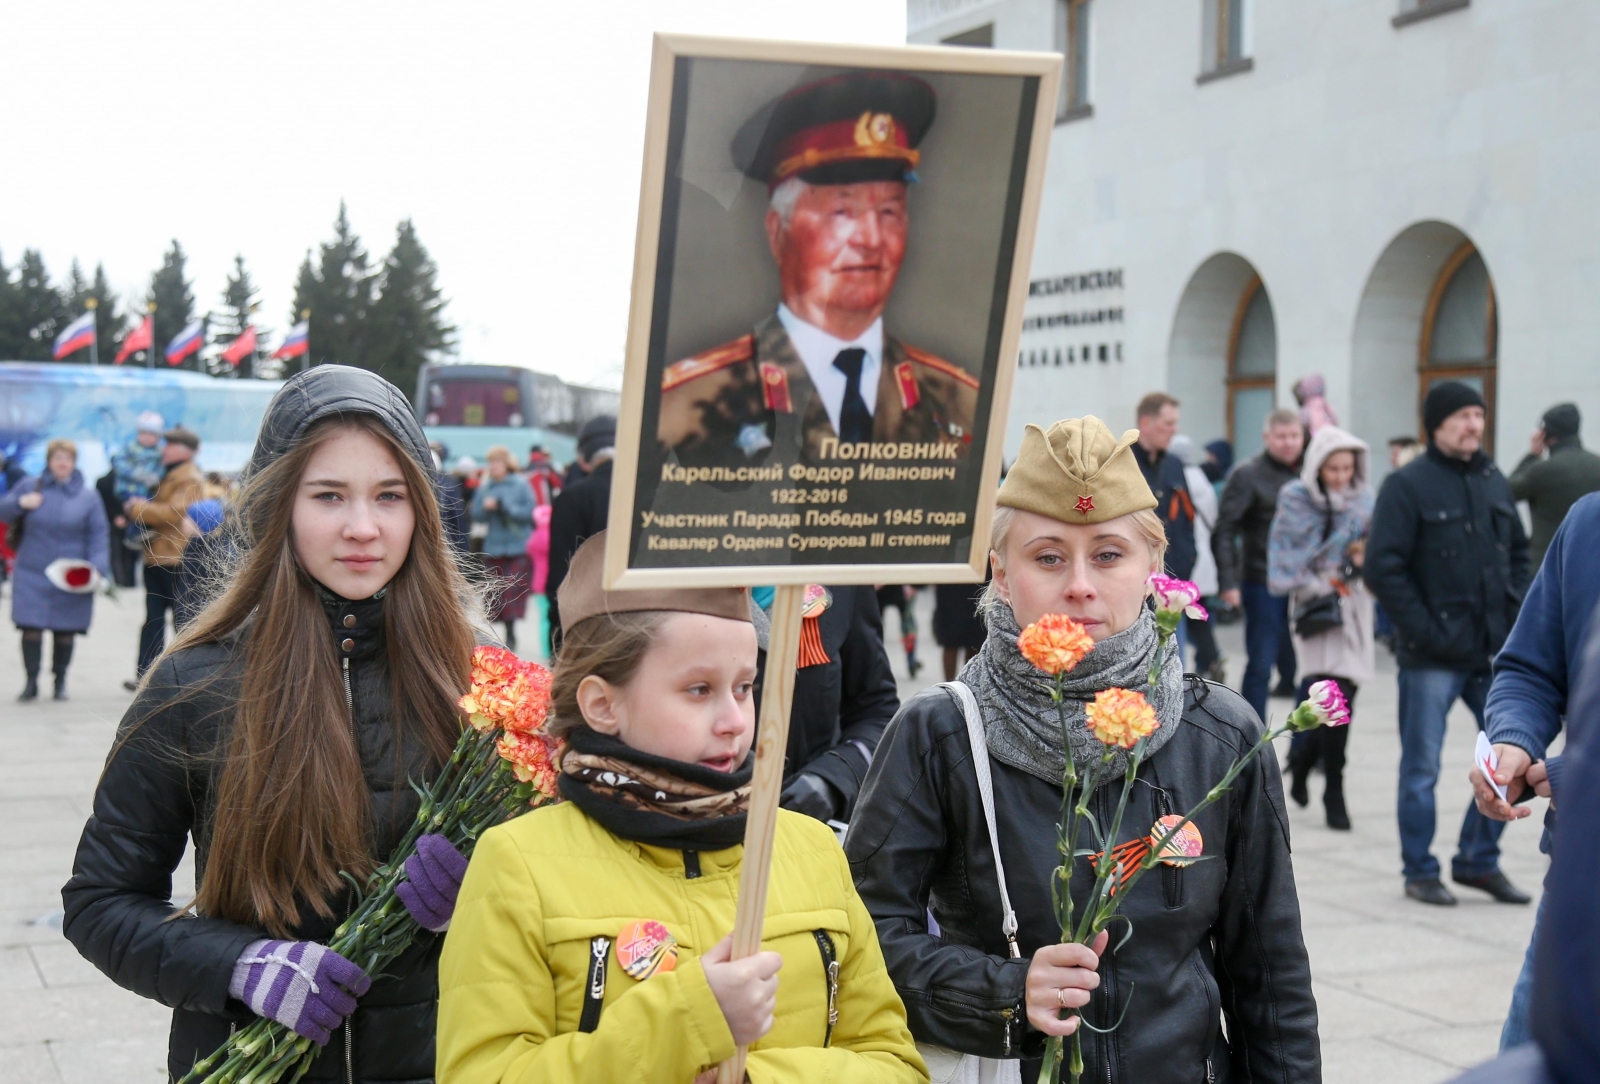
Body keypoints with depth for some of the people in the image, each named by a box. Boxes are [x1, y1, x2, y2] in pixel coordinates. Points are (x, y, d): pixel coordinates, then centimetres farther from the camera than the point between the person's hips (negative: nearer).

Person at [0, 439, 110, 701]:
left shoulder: (88, 496, 3)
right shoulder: (29, 486, 6)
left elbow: (99, 535, 0)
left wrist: (98, 567, -13)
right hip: (32, 574, 0)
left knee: (65, 631, 5)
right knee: (31, 628, -4)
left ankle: (60, 680, 22)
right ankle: (31, 681, 7)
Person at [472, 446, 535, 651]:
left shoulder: (521, 484, -4)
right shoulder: (485, 486, 5)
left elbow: (529, 511, -7)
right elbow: (477, 516, 6)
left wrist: (506, 507, -17)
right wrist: (485, 506, -14)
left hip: (517, 548, -3)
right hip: (493, 548, 3)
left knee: (512, 592, -8)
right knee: (495, 593, 3)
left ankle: (510, 635, 2)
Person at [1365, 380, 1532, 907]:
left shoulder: (1493, 480, 11)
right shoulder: (1408, 484, -8)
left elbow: (1519, 551, 20)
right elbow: (1382, 567, -13)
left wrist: (1515, 612, 6)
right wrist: (1423, 630, -16)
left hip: (1496, 651, 6)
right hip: (1433, 657, -6)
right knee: (1421, 770, 4)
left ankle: (1479, 860, 23)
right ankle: (1420, 872, 18)